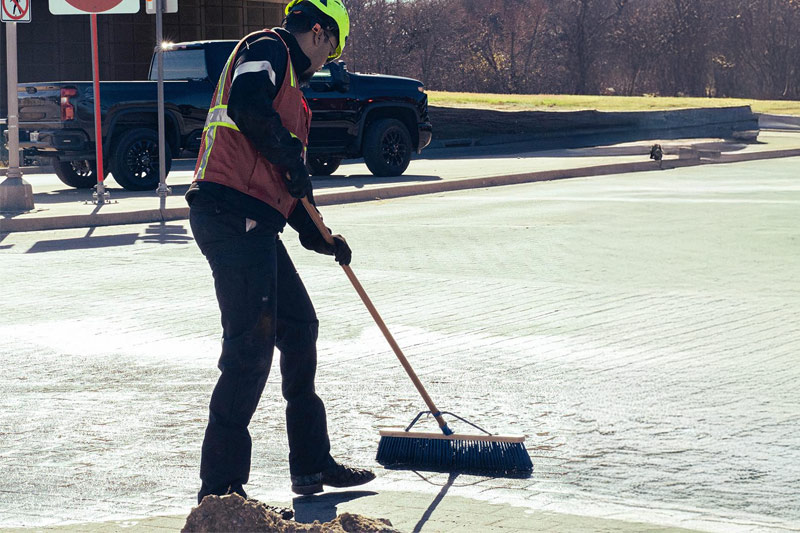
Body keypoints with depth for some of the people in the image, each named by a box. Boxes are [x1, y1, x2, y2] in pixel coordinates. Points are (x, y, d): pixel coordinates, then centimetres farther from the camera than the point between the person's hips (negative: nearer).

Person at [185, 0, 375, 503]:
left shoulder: (290, 86, 28)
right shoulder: (267, 49, -1)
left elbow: (285, 186, 30)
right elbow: (246, 106, -23)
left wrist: (320, 236, 24)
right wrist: (292, 155, -12)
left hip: (253, 225, 11)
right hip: (232, 212, -11)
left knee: (299, 326, 15)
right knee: (250, 345, -11)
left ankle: (312, 464, 25)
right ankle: (221, 486, -8)